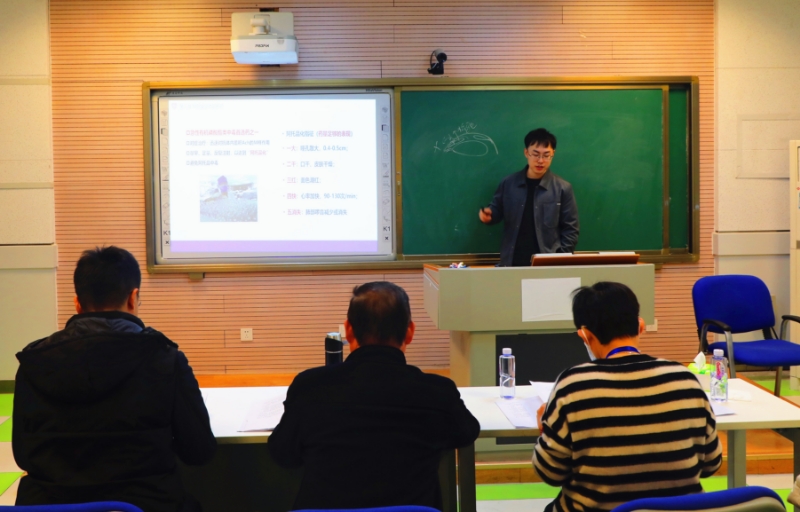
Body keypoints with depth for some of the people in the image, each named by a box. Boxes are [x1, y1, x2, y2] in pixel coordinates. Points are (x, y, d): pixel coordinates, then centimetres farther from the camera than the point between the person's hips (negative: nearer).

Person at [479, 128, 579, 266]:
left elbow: (570, 229, 1)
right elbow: (497, 211, 15)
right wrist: (488, 215, -7)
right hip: (512, 262, 2)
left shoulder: (563, 188, -2)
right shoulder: (508, 183, 2)